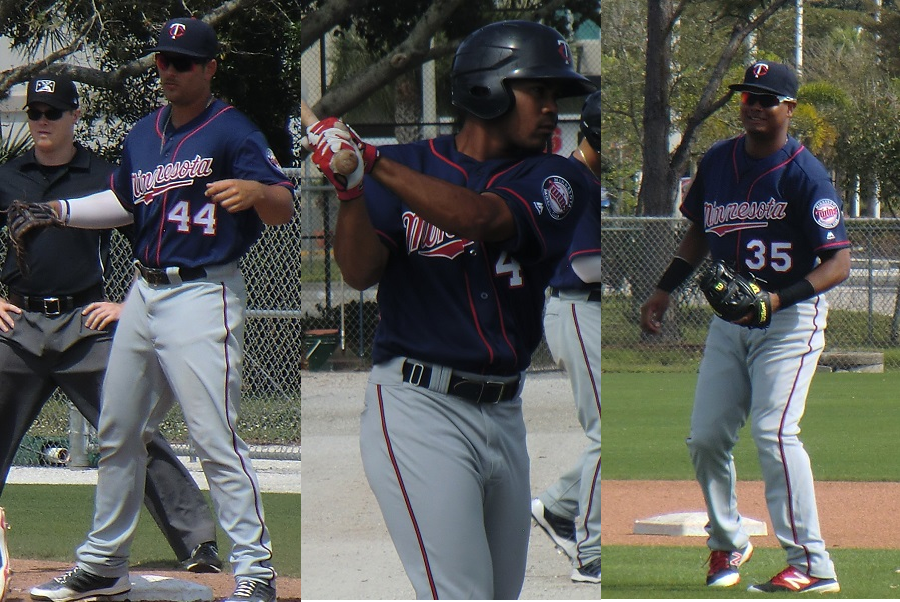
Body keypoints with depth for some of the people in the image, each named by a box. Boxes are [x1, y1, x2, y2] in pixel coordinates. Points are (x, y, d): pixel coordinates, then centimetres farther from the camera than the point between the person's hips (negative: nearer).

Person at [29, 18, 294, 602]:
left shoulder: (231, 131, -10)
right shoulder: (144, 134, 13)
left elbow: (284, 206, -20)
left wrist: (257, 190, -41)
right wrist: (60, 209, 21)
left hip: (204, 296, -8)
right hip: (144, 295, 8)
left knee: (216, 438, -14)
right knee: (118, 433, 15)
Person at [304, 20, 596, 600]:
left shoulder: (555, 180, 4)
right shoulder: (406, 165, 1)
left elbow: (483, 218, -17)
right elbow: (361, 272, -11)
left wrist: (373, 163, -27)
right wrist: (351, 188, -29)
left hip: (504, 415, 5)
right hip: (419, 406, -5)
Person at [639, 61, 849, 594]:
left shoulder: (805, 174, -15)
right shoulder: (717, 161, 6)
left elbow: (838, 263, -18)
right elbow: (700, 231, 23)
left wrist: (779, 299, -30)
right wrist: (665, 290, 16)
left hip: (792, 317, -6)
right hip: (730, 316, 7)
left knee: (773, 430, -20)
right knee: (706, 435, 5)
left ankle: (812, 564, -19)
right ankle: (728, 543, 29)